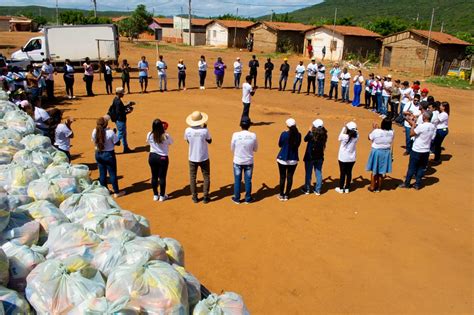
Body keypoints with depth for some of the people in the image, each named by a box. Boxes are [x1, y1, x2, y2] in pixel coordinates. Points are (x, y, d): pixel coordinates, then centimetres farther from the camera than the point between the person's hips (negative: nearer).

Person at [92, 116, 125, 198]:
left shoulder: (95, 132, -8)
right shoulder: (110, 132, -22)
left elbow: (94, 141, 8)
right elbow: (117, 143, -14)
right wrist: (114, 134, -3)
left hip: (98, 154, 5)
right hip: (108, 154, -5)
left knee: (102, 173, 16)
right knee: (112, 173, 7)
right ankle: (116, 192, 17)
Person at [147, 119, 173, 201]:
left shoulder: (150, 135, -9)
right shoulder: (166, 136, -19)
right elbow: (171, 142, 2)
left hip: (152, 157, 3)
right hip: (163, 158, -3)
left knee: (154, 176, 14)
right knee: (162, 177, 8)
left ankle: (155, 195, 24)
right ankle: (162, 196, 18)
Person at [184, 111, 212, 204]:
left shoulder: (188, 130, -11)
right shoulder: (204, 131, -18)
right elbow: (209, 141, -1)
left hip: (192, 158, 2)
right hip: (204, 158, -2)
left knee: (192, 177, 14)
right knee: (206, 177, 13)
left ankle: (194, 197, 17)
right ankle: (205, 197, 13)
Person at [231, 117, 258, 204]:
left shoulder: (235, 135, -14)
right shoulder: (253, 136, -12)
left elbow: (232, 149, -1)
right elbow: (255, 149, 2)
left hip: (238, 161, 0)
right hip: (249, 162, 1)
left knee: (237, 180, 12)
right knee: (248, 180, 13)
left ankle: (237, 198, 21)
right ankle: (248, 198, 23)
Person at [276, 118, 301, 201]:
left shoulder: (284, 134, -14)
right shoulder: (298, 135, -4)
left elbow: (280, 145, 0)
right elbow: (298, 145, 9)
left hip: (283, 158, -2)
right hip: (293, 159, 2)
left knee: (282, 177, 8)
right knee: (290, 177, 10)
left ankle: (281, 195, 15)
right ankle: (286, 195, 17)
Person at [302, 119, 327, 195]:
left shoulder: (311, 134, -21)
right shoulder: (324, 135, -7)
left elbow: (305, 139, -3)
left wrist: (310, 131, 5)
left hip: (310, 157, -4)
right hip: (319, 157, 4)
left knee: (308, 173, 11)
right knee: (319, 173, 13)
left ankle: (307, 189, 21)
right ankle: (318, 190, 19)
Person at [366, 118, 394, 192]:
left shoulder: (376, 131, -22)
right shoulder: (391, 133, -11)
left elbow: (370, 137, -5)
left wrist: (373, 129, 7)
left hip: (376, 152, -3)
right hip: (386, 152, 3)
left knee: (374, 170, 14)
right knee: (382, 171, 15)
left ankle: (372, 187, 22)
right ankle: (378, 187, 25)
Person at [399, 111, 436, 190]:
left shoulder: (421, 126, -22)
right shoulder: (433, 127, 0)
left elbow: (411, 134, -14)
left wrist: (413, 125, -1)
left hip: (416, 151, -5)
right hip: (426, 151, 5)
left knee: (412, 167, 7)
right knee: (421, 168, 14)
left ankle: (406, 184, 18)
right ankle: (417, 184, 19)